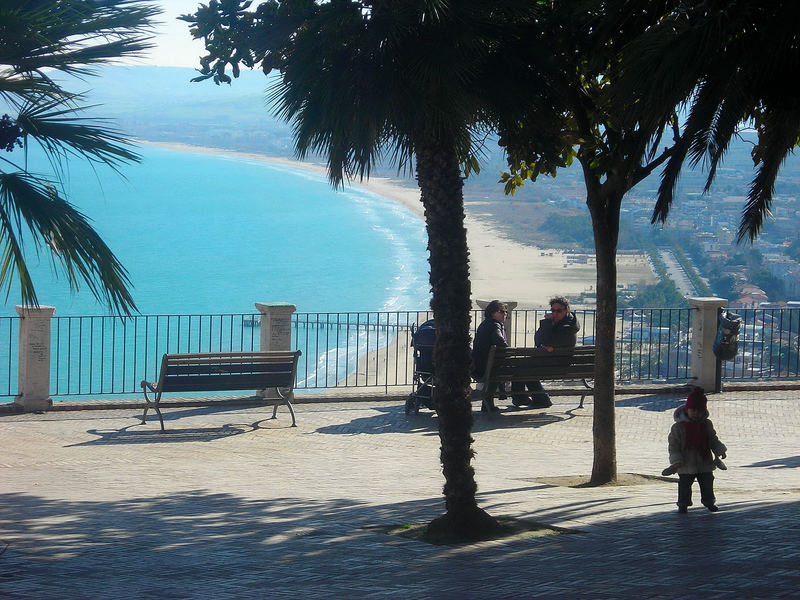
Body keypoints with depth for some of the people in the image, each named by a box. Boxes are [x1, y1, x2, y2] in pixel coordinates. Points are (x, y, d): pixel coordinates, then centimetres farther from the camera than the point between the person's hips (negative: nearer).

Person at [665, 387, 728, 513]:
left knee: (707, 484, 10)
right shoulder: (678, 427, -10)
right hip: (686, 466, -3)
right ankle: (683, 504, 17)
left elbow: (713, 440, 13)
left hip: (705, 463, 3)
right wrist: (676, 460, -17)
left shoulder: (706, 425, 3)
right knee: (684, 485, 2)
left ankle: (709, 502, 28)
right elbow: (673, 446, -8)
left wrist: (720, 451, -3)